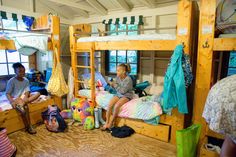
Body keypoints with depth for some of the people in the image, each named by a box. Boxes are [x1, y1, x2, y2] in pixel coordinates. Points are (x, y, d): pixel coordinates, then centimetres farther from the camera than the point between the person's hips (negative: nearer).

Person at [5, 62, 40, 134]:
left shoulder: (26, 80, 3)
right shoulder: (11, 81, -9)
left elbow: (27, 92, -4)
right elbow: (7, 93, -10)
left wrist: (24, 99, -24)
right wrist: (11, 102, -27)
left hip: (23, 97, 5)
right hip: (15, 99, -5)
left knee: (37, 93, -19)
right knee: (25, 107, -33)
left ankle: (22, 103, -35)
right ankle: (28, 127, -20)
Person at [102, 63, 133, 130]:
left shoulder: (128, 79, -20)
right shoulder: (118, 77, 0)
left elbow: (123, 91, -23)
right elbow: (115, 87, 12)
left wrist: (115, 85, -18)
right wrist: (112, 84, -10)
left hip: (126, 96, -6)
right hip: (118, 94, 6)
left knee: (116, 105, -30)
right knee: (109, 105, -21)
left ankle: (111, 123, -11)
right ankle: (107, 122, -11)